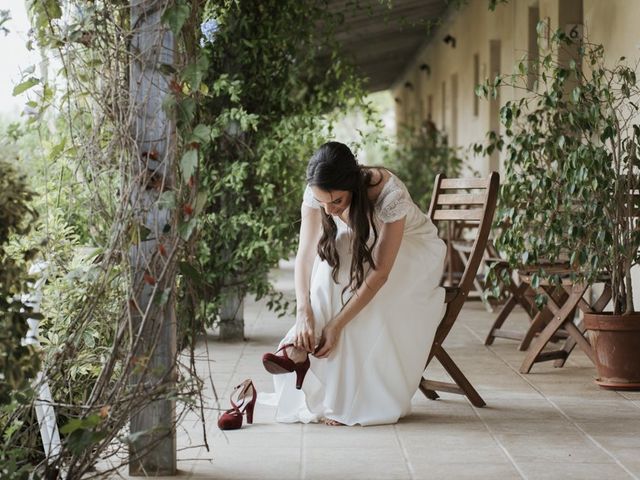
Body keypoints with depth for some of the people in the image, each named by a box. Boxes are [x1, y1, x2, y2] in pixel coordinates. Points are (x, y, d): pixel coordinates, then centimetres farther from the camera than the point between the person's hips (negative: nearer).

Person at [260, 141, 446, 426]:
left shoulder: (389, 195, -38)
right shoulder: (318, 193, -24)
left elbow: (380, 273, -38)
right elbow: (304, 255, -25)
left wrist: (336, 325, -40)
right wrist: (303, 314, -40)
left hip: (414, 251, -4)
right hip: (363, 250, 4)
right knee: (330, 264, -29)